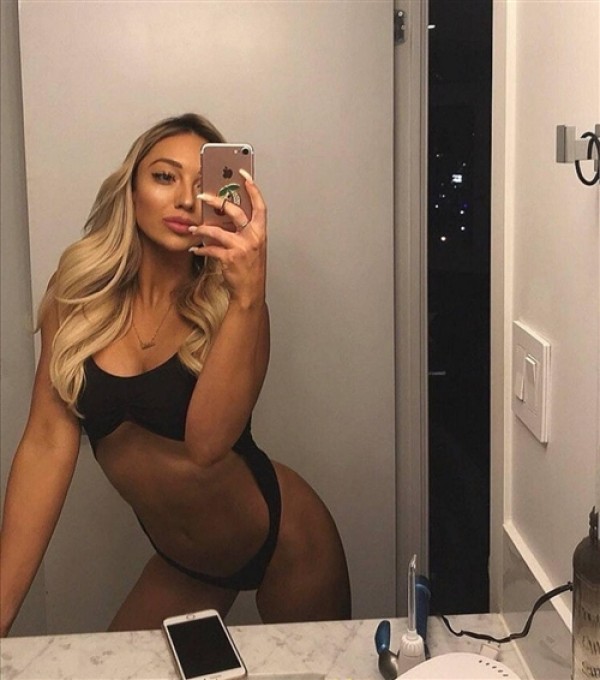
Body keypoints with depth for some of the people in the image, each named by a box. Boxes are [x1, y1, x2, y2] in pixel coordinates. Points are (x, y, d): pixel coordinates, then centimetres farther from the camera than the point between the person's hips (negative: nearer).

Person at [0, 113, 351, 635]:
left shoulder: (231, 305, -17)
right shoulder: (78, 293, -9)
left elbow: (207, 442, -33)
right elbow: (48, 444, -12)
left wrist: (248, 295, -42)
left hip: (285, 539, -2)